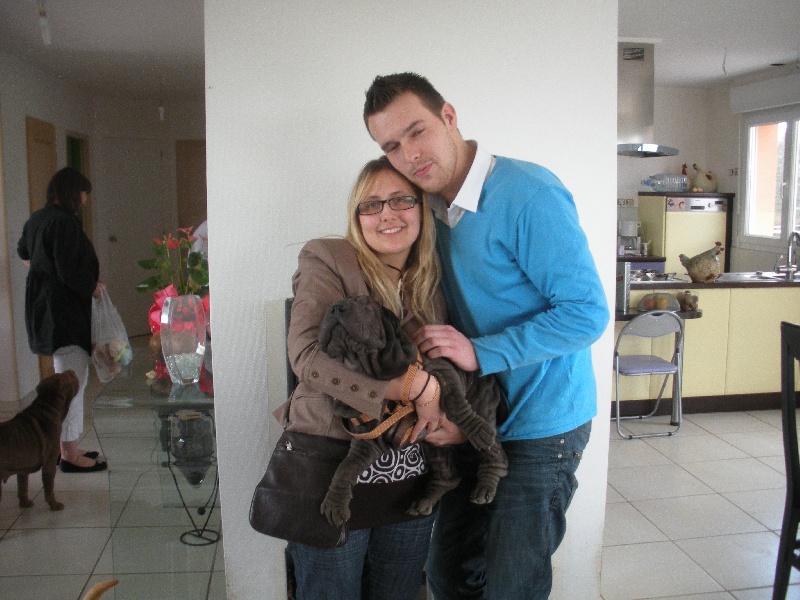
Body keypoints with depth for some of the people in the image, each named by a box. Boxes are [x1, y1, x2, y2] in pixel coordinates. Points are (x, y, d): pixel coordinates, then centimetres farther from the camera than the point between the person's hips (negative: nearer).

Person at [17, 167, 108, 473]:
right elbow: (69, 271, -24)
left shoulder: (37, 219, 14)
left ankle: (68, 448, 23)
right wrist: (93, 286, -8)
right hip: (64, 310, -11)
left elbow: (23, 253, 32)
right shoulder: (63, 221, -18)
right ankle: (70, 454, 1)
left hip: (43, 307, 11)